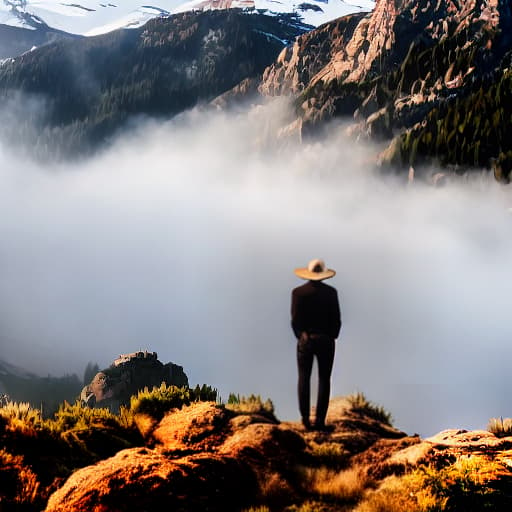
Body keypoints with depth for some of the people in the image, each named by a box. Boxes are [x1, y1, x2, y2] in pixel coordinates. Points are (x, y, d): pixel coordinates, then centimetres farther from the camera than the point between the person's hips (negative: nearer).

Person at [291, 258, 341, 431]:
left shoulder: (298, 292, -6)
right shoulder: (331, 292, -4)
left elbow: (295, 319, -6)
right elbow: (337, 319, -3)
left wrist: (301, 336, 9)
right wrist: (332, 337, 10)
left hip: (305, 339, 0)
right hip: (326, 340, 0)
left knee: (304, 379, 10)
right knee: (324, 380, 5)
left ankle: (305, 417, 3)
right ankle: (320, 420, 0)